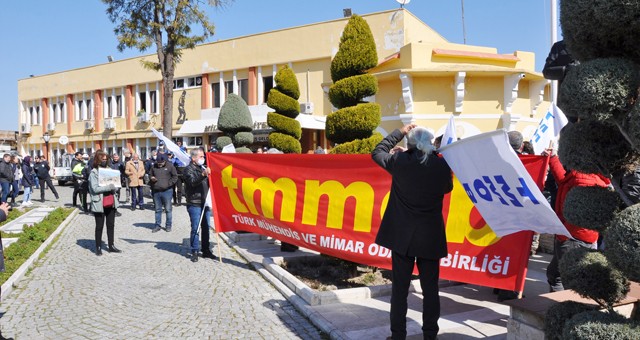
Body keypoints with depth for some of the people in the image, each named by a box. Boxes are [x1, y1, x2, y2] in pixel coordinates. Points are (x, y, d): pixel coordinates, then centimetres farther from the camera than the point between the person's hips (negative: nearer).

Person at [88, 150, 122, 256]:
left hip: (111, 203, 6)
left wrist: (114, 187, -6)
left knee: (110, 225, 11)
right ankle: (98, 248, 11)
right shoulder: (94, 172, -7)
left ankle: (111, 246, 20)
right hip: (99, 204, -6)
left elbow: (114, 185, 17)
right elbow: (95, 188, -17)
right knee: (99, 226, 2)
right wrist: (108, 187, -22)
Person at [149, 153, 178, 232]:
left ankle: (168, 225, 13)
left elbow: (175, 177, -2)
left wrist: (169, 184, -12)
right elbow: (150, 174, 20)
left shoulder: (170, 166, -3)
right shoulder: (154, 166, 7)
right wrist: (151, 178, -2)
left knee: (168, 209, 3)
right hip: (156, 191, 3)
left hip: (167, 191, -3)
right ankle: (158, 225, 20)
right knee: (158, 209, 11)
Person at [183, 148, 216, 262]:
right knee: (195, 228, -5)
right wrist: (203, 175, -37)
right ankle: (194, 252, 2)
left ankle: (206, 250, 18)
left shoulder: (203, 168, 19)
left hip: (205, 203, 7)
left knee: (206, 227, 10)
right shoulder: (189, 169, -4)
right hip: (194, 203, -7)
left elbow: (208, 183, 28)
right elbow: (193, 181, -22)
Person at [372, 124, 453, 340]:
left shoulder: (399, 161, -8)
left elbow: (377, 153, 12)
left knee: (400, 288, 7)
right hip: (431, 236, 1)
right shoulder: (442, 165, -6)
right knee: (430, 288, 11)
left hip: (402, 235, -1)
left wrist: (400, 133, 19)